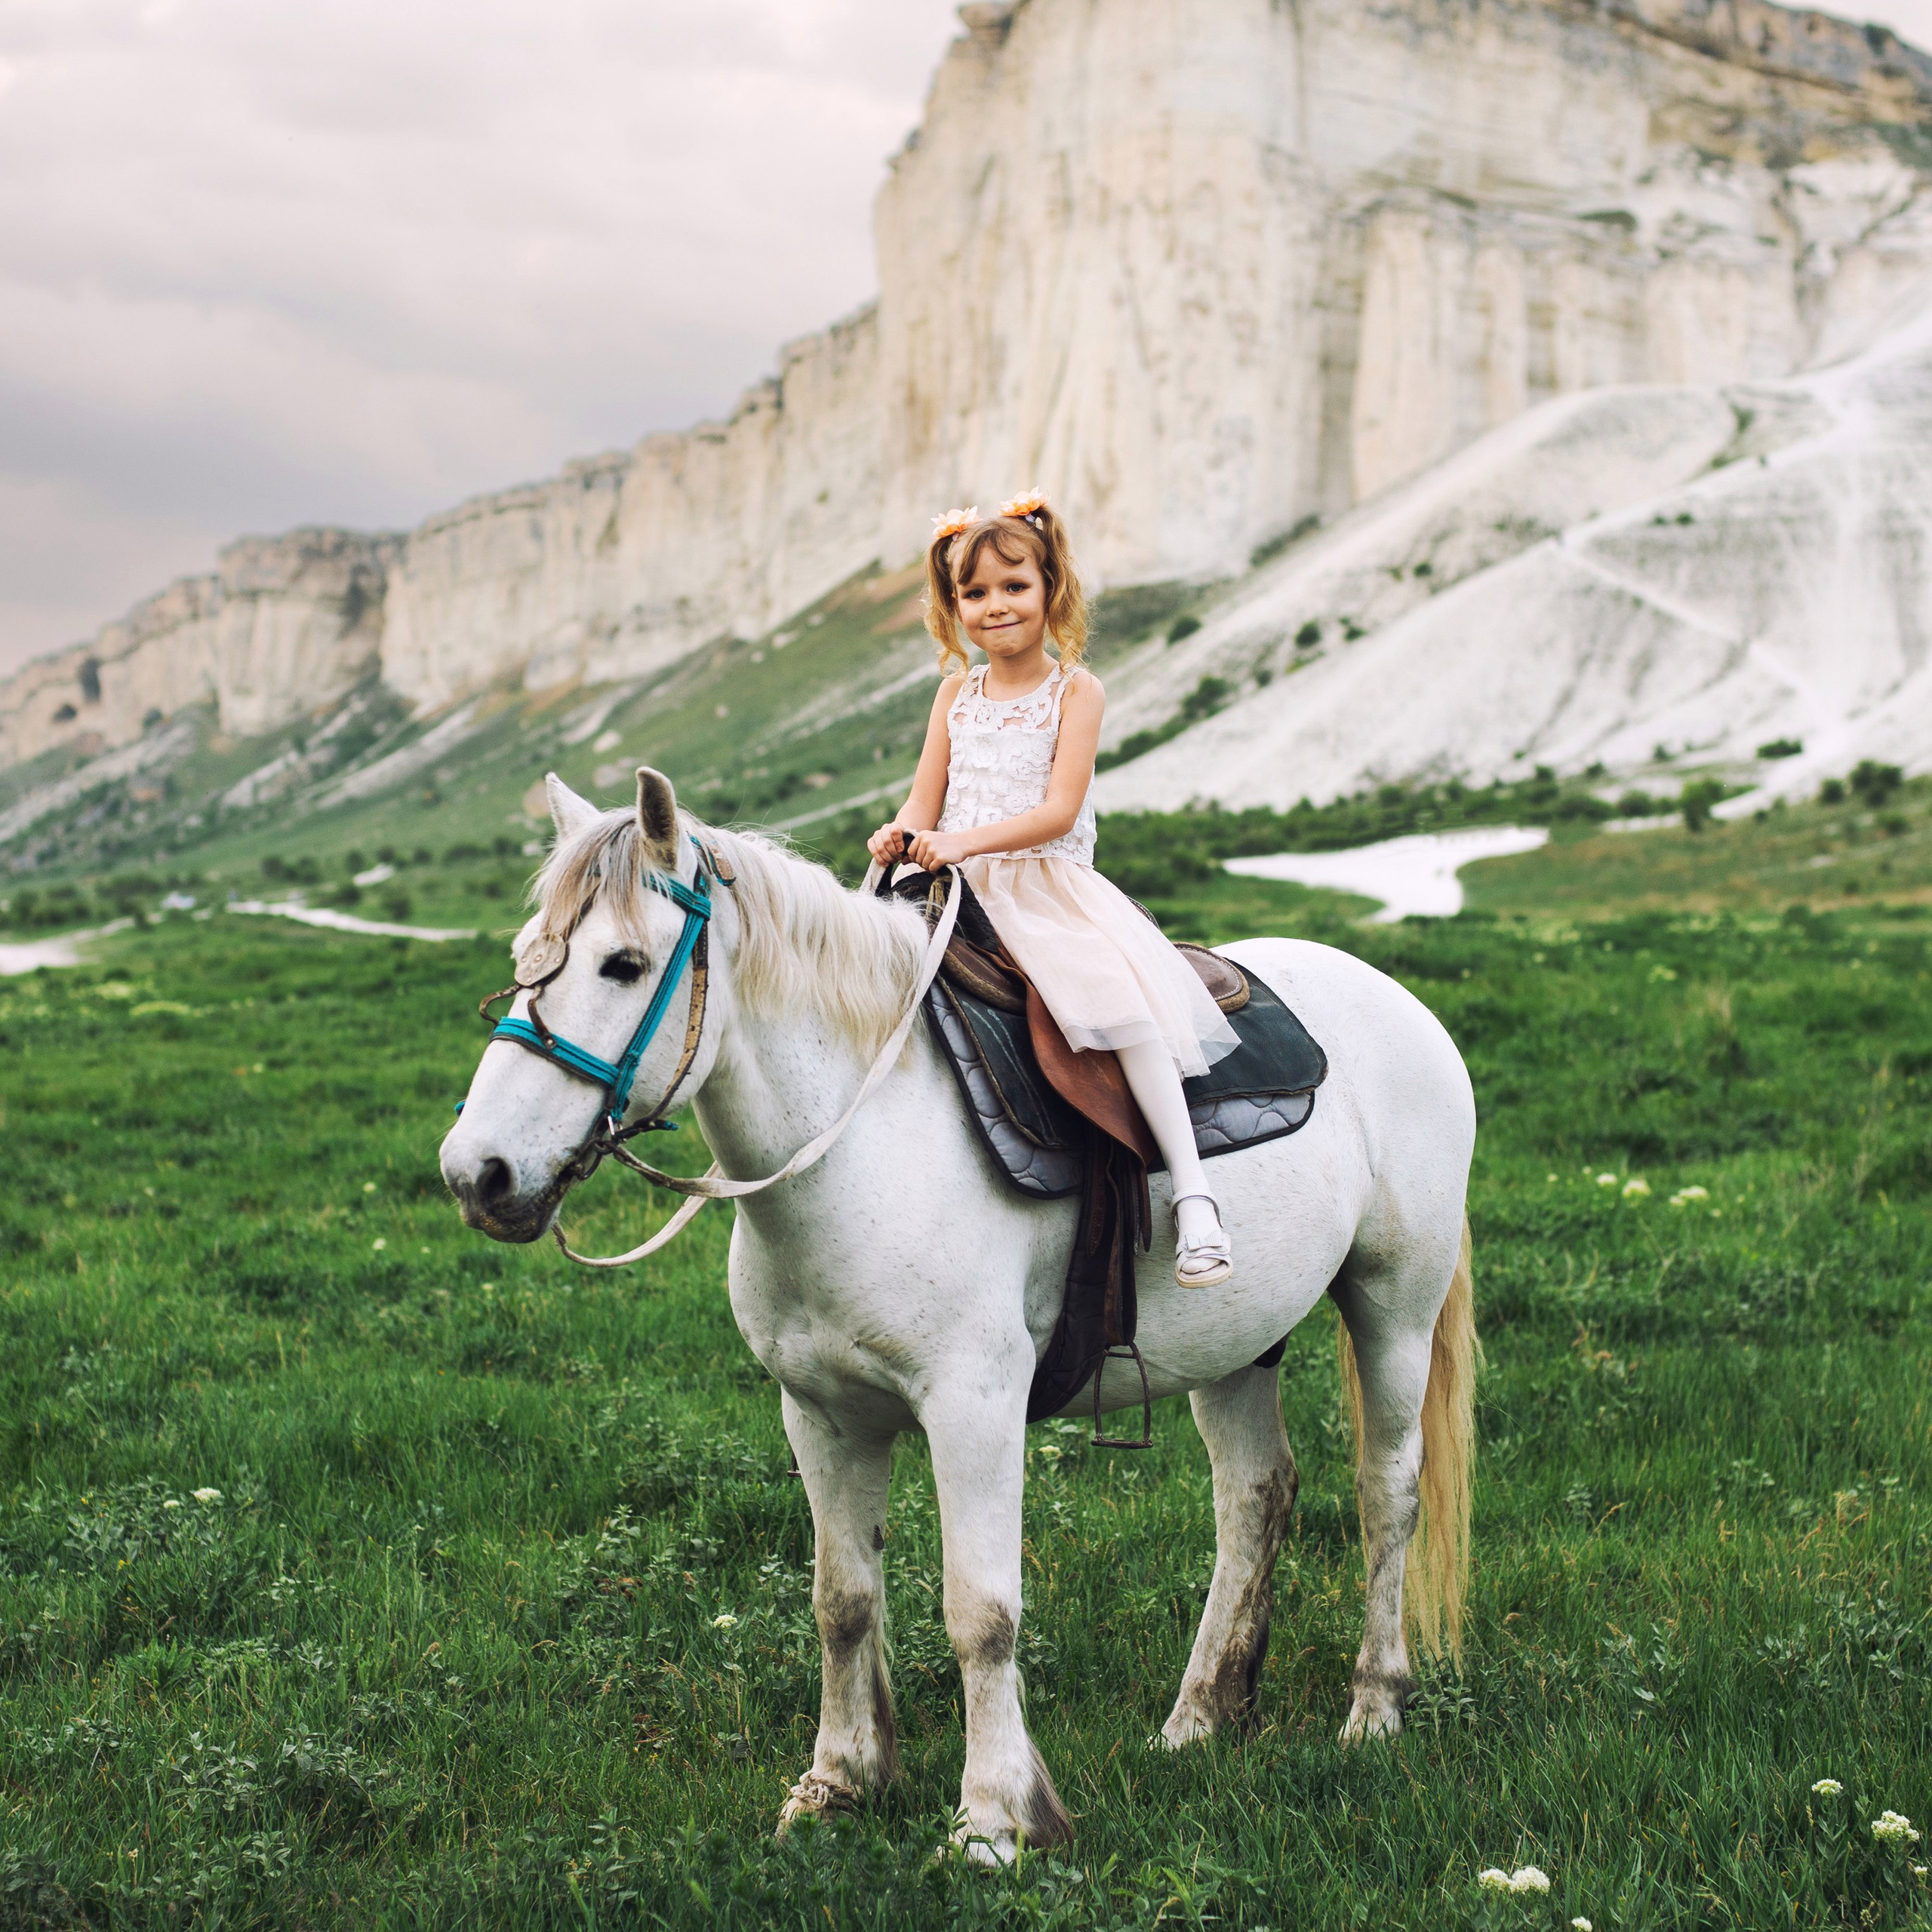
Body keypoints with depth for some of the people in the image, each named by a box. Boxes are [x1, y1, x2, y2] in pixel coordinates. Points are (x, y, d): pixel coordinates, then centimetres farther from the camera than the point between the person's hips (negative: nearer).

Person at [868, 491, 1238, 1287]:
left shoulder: (1075, 690, -1)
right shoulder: (957, 693, 14)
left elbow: (1058, 811, -11)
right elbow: (924, 802, 11)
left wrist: (962, 840, -23)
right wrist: (901, 834, -14)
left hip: (1050, 886, -5)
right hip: (959, 892, 5)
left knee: (1120, 997, -29)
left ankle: (1191, 1189, -29)